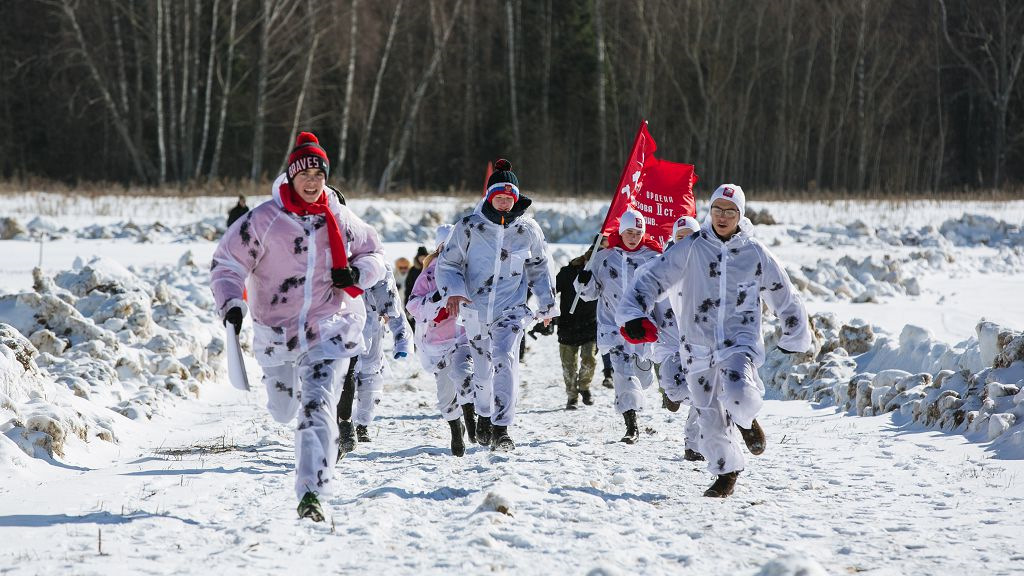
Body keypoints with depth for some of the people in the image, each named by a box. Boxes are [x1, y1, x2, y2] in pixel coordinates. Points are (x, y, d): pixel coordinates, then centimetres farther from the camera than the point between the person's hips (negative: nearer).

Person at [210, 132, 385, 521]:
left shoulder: (341, 220, -1)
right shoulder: (264, 220, -10)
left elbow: (374, 254, 14)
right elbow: (226, 263, -5)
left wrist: (358, 274, -7)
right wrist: (231, 305, -20)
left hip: (329, 329, -1)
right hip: (277, 330, 1)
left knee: (317, 408, -16)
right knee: (283, 412, 19)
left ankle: (311, 494, -15)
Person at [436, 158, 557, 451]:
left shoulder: (528, 229, 3)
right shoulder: (469, 227, -3)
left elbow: (539, 268, 16)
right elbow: (447, 263, 2)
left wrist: (547, 306, 19)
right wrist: (453, 291, -16)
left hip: (511, 310, -1)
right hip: (474, 309, 1)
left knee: (505, 360, -20)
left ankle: (501, 428, -20)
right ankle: (484, 415, 39)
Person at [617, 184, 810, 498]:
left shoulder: (755, 254, 2)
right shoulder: (690, 248, 0)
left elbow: (784, 296, 14)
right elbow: (654, 277, -4)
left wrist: (795, 337, 22)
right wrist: (634, 314, -18)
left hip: (740, 340, -1)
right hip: (699, 345, 2)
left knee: (738, 398, -29)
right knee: (710, 419, 4)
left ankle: (746, 421, 8)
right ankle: (727, 473, 27)